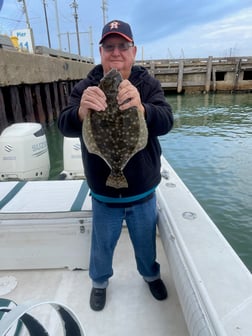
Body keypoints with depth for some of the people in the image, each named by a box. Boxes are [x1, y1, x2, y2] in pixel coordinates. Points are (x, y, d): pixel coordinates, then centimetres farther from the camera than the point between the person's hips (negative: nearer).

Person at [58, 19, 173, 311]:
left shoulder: (148, 84, -7)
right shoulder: (85, 87, -7)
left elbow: (166, 122, -22)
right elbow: (65, 126, -20)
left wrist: (142, 109, -44)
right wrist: (81, 111, -43)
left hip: (144, 192, 1)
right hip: (103, 195, 0)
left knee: (145, 242, 23)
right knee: (102, 245, 21)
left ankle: (150, 274, 55)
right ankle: (99, 282, 52)